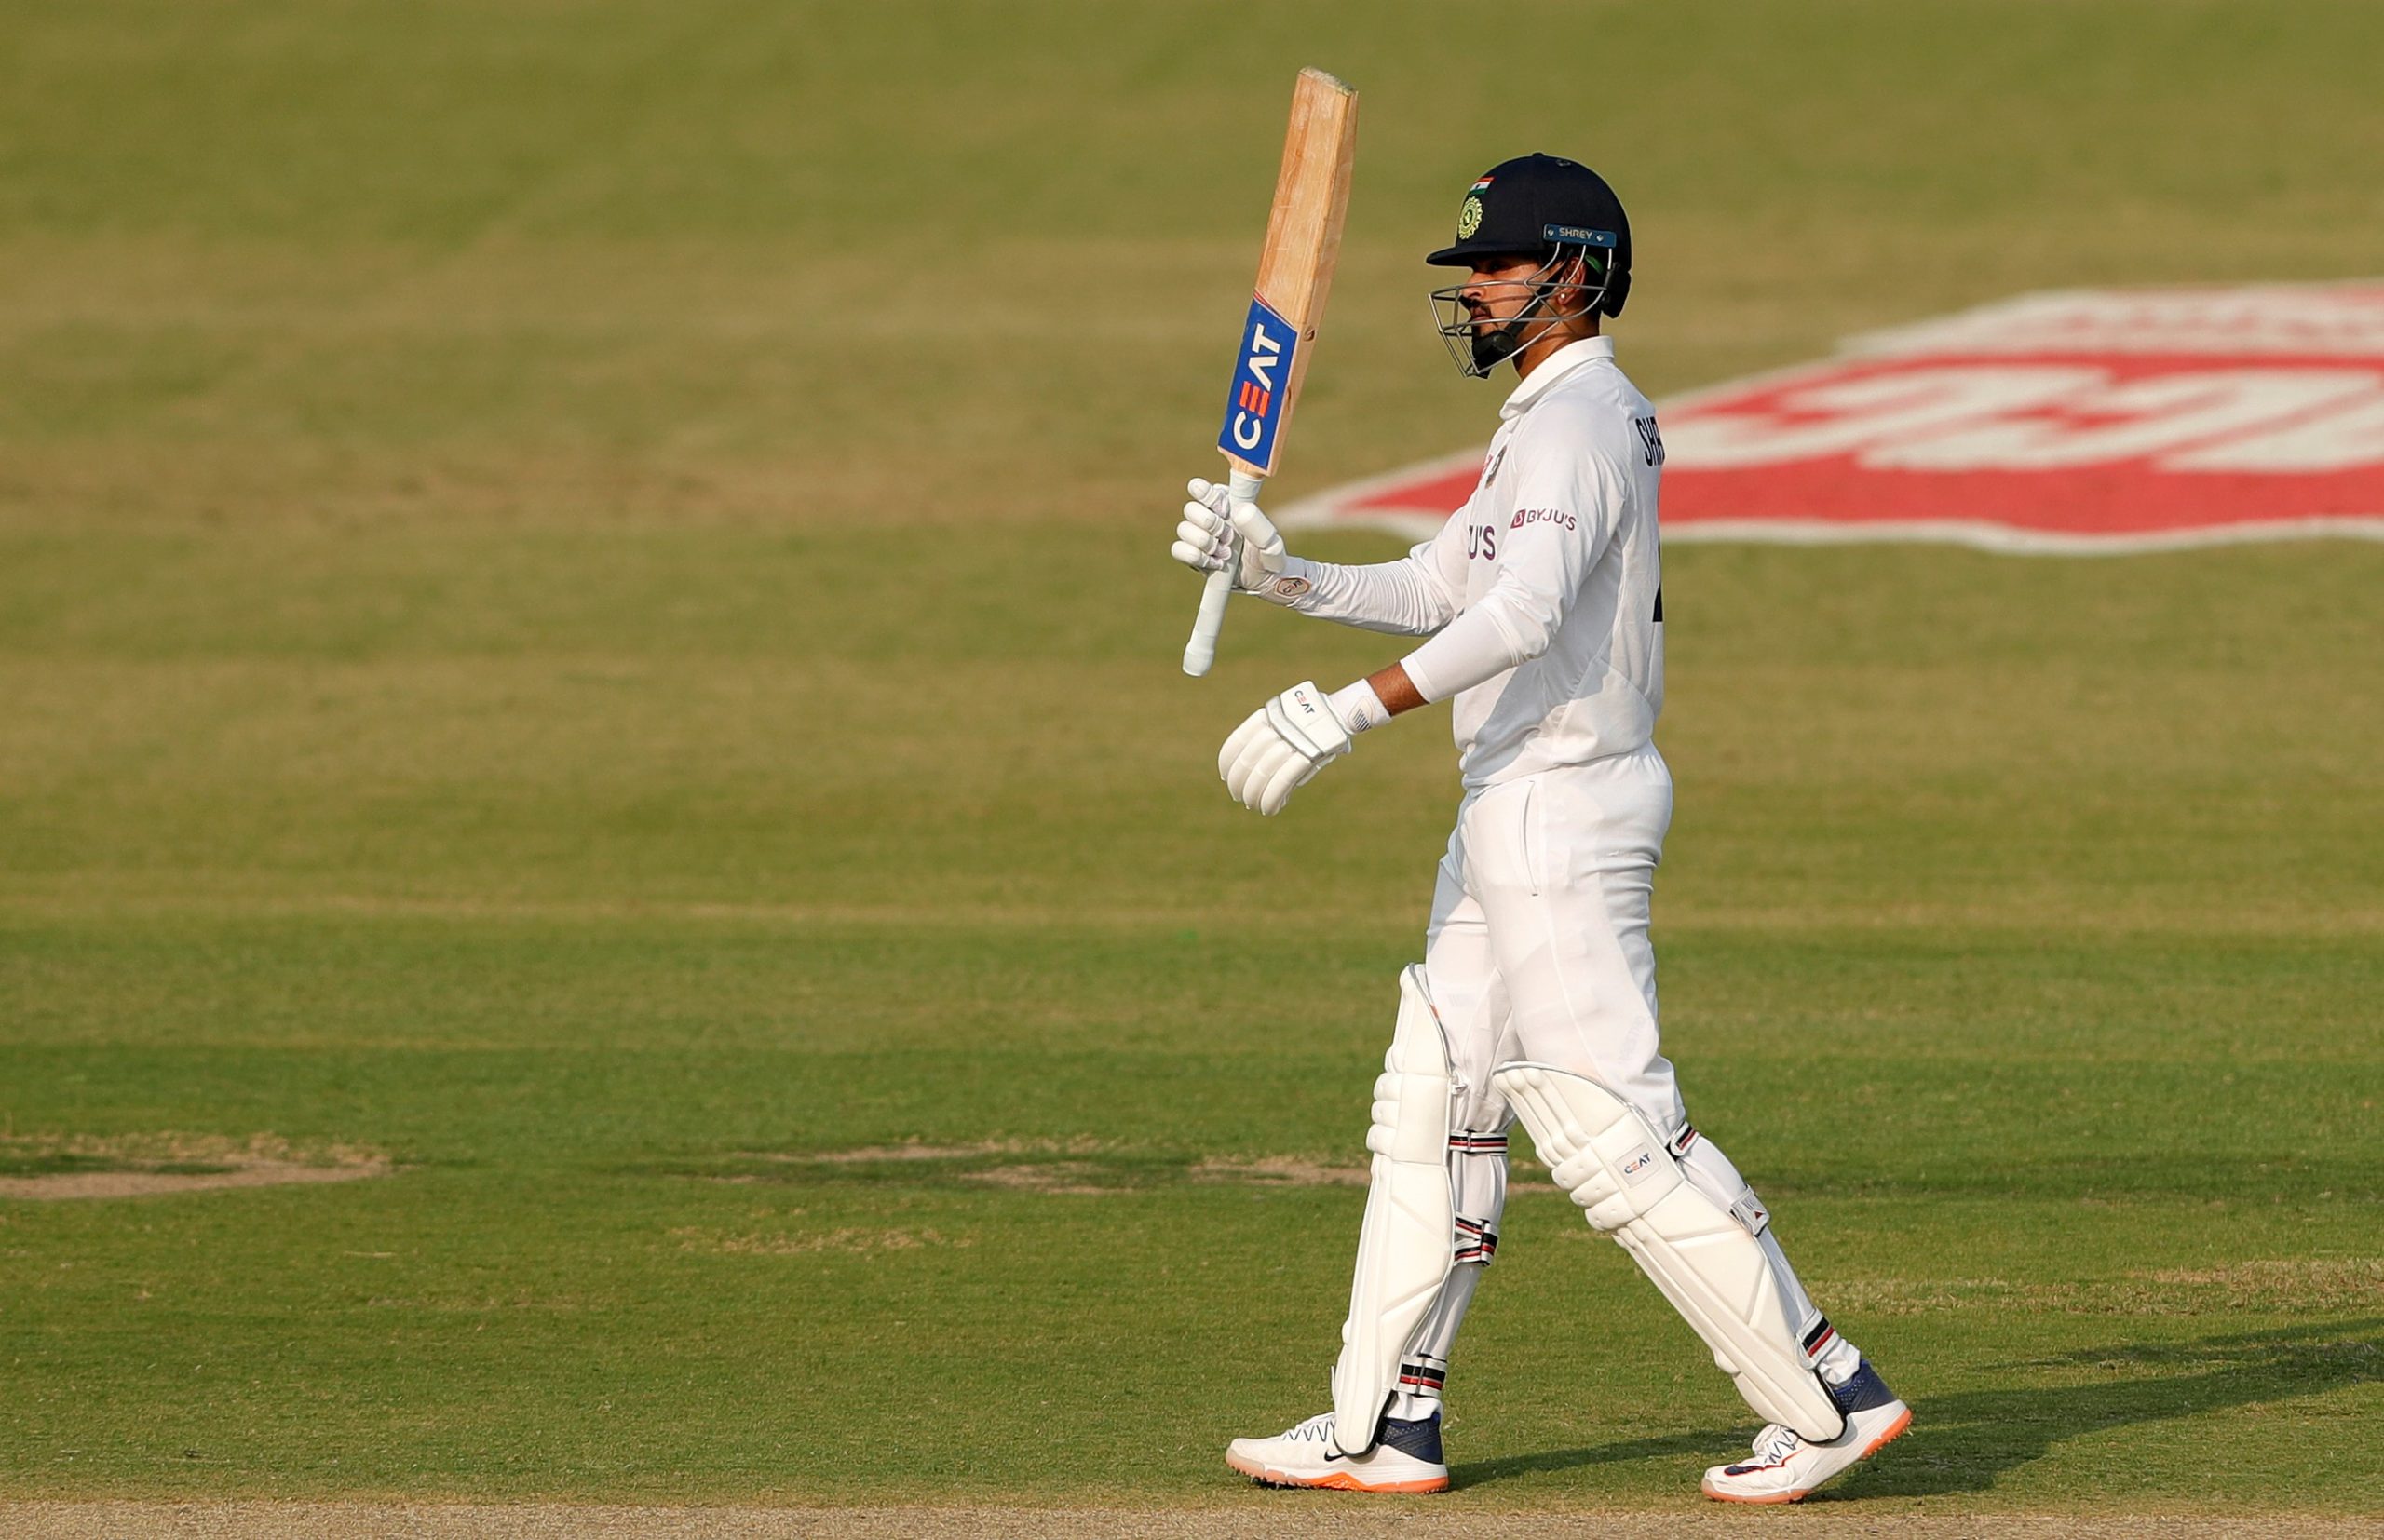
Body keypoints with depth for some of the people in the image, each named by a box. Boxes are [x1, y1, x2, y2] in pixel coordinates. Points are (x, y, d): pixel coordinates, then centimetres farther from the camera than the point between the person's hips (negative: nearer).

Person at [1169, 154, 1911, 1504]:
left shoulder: (1581, 421, -16)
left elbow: (1522, 613, -31)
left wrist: (1354, 710, -37)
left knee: (1613, 1129, -11)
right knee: (1435, 1101, 13)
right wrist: (1274, 572, 5)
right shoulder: (1551, 420, 18)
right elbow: (1437, 590, 18)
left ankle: (1831, 1397, -9)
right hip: (1512, 816, 11)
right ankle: (1386, 1427, 19)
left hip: (1564, 811, -11)